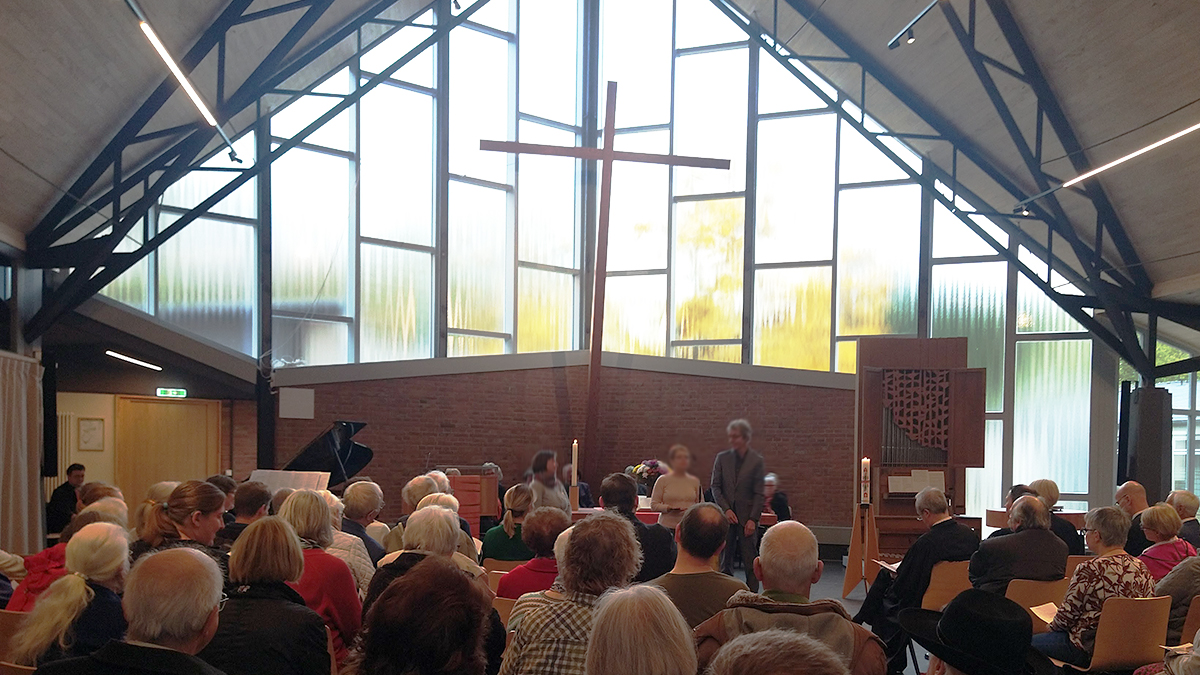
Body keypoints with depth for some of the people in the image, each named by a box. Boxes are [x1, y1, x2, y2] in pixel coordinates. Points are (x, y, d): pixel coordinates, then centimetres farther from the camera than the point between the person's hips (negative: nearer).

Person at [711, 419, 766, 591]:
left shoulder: (756, 460, -2)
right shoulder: (722, 458, 6)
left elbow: (759, 493, -3)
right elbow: (715, 486, 4)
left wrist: (753, 519, -10)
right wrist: (726, 509, -8)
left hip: (747, 517, -2)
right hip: (726, 515, 3)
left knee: (750, 561, 0)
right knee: (724, 560, 6)